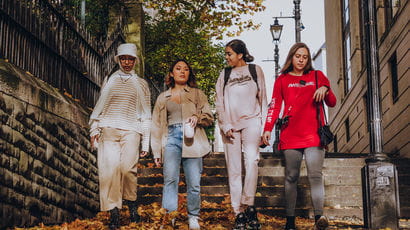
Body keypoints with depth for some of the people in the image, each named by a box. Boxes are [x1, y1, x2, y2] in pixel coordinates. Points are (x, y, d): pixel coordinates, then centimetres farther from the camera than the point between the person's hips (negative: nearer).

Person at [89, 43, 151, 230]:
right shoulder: (109, 81, 19)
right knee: (110, 169, -12)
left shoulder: (141, 84, 16)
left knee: (128, 169, -13)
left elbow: (146, 115, 14)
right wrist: (94, 130, 7)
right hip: (108, 130, 1)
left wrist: (145, 142, 8)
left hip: (130, 132, -1)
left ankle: (132, 205, 8)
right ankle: (114, 212, -10)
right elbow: (99, 107, 19)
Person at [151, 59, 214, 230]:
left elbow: (209, 118, 12)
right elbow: (156, 125, 18)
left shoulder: (197, 94, 15)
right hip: (171, 139, 1)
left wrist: (197, 117, -11)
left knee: (193, 182, -3)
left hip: (192, 140, -1)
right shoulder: (163, 97, 19)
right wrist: (157, 151, 10)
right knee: (170, 180, -10)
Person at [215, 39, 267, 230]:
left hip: (251, 121, -2)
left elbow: (262, 99, 11)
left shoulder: (255, 70, 12)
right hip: (230, 125, 2)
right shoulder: (224, 75, 16)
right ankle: (239, 214, -1)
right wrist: (226, 126, -2)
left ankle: (248, 205, -19)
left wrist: (264, 127, 5)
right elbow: (219, 103, 11)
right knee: (234, 169, -2)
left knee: (251, 160, -24)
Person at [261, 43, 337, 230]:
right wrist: (268, 129, -5)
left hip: (313, 134, 0)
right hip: (291, 135, 0)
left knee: (315, 175, -13)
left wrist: (325, 90, -7)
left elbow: (332, 103, 13)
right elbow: (274, 106, 8)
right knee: (291, 177, 0)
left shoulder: (317, 76, 16)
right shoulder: (282, 79, 15)